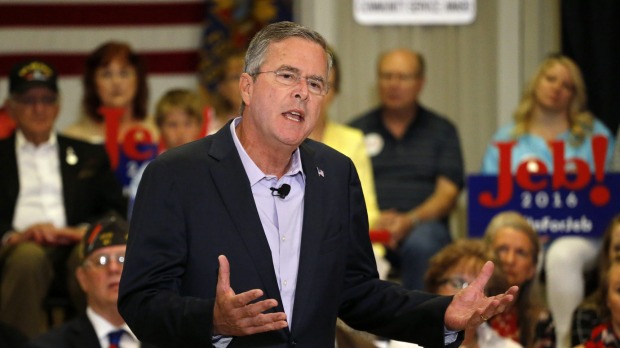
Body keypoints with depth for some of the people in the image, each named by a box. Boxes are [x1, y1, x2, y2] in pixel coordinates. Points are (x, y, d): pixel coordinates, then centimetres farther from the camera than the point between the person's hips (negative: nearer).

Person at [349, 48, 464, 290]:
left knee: (421, 244, -38)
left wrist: (410, 220, -12)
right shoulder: (357, 131, 20)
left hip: (421, 226, 0)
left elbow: (447, 194, 7)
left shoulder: (441, 131, 18)